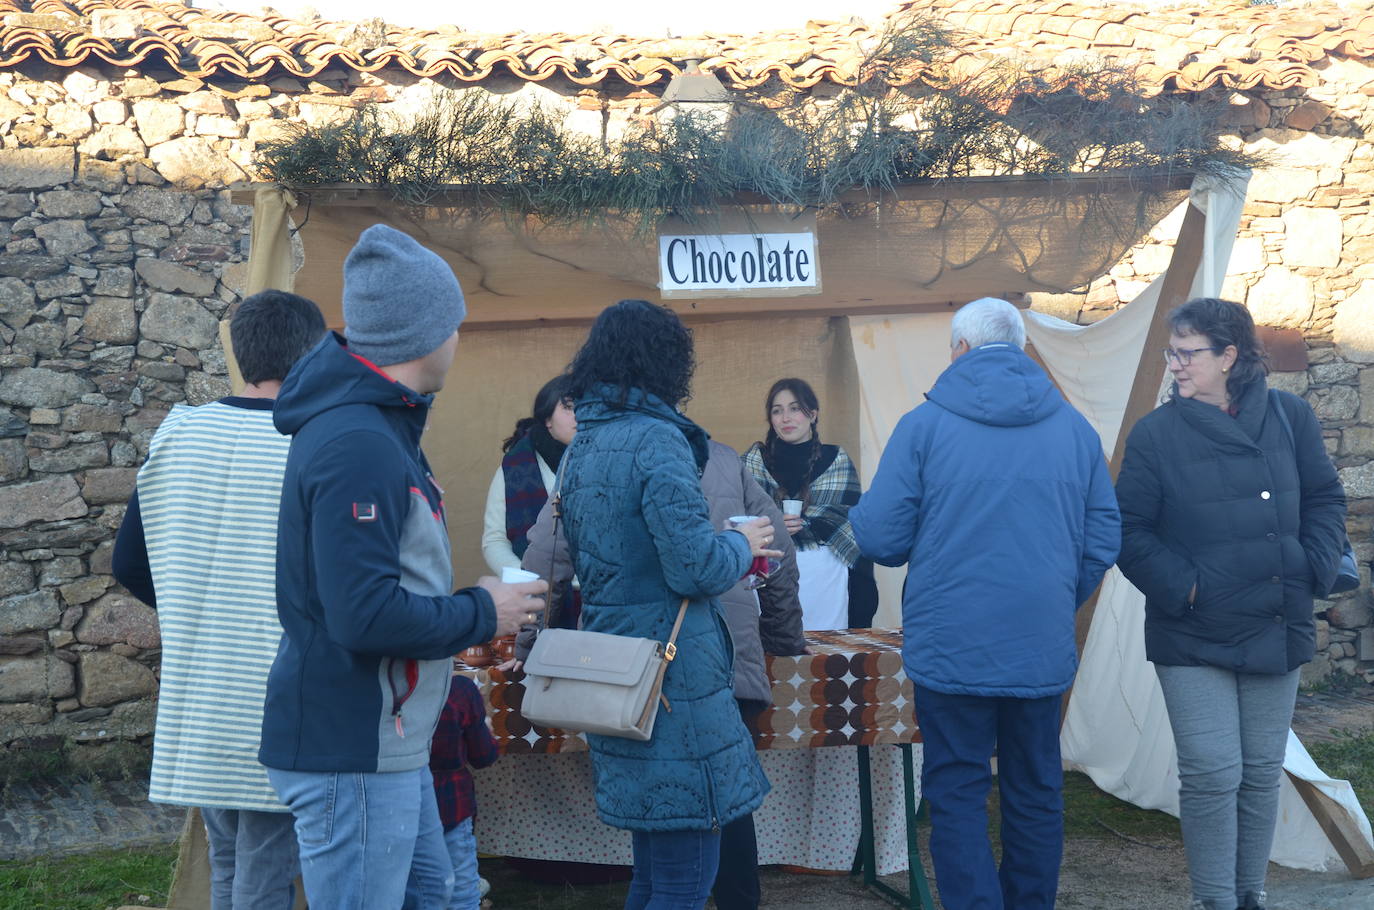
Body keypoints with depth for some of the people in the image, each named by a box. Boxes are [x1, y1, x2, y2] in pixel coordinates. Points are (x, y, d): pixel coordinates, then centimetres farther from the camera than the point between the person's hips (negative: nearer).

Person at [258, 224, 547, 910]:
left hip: (388, 745, 11)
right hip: (351, 751, -11)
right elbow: (365, 615, -28)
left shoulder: (377, 424, 11)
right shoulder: (359, 446, -23)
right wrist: (482, 615, -14)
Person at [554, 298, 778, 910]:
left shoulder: (581, 446, 14)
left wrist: (727, 553, 25)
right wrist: (742, 546, 0)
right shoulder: (656, 439, -15)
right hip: (671, 676, -9)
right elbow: (695, 567, -20)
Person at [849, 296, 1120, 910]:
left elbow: (879, 538, -8)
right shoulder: (1074, 428, 4)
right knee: (1036, 791, 15)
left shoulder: (923, 425, -7)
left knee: (957, 796, 5)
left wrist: (854, 517, 14)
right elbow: (1104, 539, 5)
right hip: (1042, 650, 3)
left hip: (951, 649, -3)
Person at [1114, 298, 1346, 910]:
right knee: (1212, 773, -7)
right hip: (1192, 638, -3)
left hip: (1276, 630, 3)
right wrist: (1181, 586, -15)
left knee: (1262, 772, 11)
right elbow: (1129, 531, -5)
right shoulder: (1156, 433, -6)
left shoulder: (1289, 417, 0)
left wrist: (1314, 569, -4)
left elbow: (1325, 500, 9)